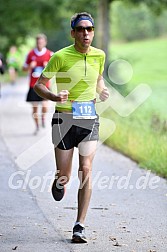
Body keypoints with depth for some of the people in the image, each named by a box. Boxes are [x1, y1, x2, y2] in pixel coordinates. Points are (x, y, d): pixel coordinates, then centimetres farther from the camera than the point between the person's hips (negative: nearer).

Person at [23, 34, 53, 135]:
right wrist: (30, 66, -7)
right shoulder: (31, 54, 6)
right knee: (34, 107, 4)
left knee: (44, 106, -16)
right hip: (33, 85, 2)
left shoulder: (50, 54, 1)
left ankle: (43, 117, 18)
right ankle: (37, 126, 21)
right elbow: (24, 68, 14)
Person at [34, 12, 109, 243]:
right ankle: (59, 181, 43)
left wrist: (101, 91, 2)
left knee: (86, 170, -12)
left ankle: (80, 226, -7)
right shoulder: (61, 56, -8)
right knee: (65, 176, 2)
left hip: (89, 120, 2)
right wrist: (54, 97, -23)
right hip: (64, 118, -2)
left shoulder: (99, 55, 4)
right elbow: (38, 85, -3)